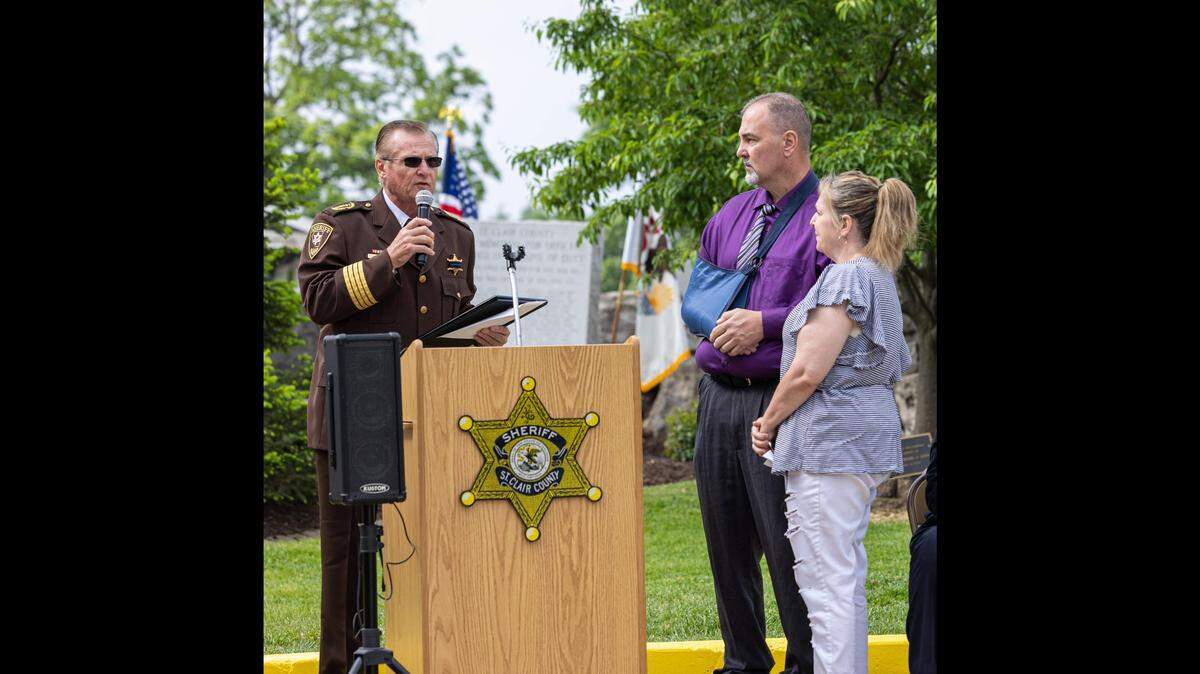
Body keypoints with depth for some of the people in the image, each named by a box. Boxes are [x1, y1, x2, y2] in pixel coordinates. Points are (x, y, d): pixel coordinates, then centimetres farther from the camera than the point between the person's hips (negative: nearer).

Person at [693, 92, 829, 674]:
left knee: (787, 541, -6)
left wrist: (766, 324, -17)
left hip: (780, 401, -7)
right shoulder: (731, 215, 17)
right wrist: (716, 325, 5)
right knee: (726, 540, 11)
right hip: (719, 396, 7)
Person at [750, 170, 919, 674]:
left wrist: (768, 423, -3)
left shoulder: (845, 278, -14)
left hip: (830, 439, -11)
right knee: (845, 575, 15)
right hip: (866, 439, 11)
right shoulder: (881, 278, 18)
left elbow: (808, 371, -20)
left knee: (826, 577, -9)